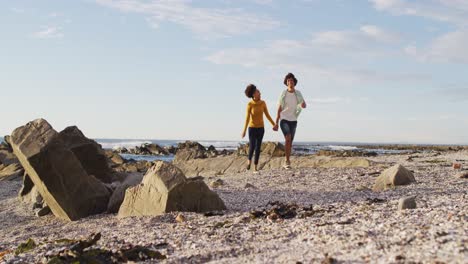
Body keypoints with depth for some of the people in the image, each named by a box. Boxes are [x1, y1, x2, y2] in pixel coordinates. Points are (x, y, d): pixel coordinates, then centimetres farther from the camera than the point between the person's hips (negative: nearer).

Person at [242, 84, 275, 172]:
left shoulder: (263, 103, -2)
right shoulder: (249, 104, -12)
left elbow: (267, 115, 4)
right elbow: (247, 117, -14)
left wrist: (274, 124, 3)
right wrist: (244, 130, -19)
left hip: (261, 128, 3)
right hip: (252, 128, -2)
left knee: (258, 147, 1)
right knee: (252, 146, -13)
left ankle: (256, 167, 9)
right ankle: (249, 161, 14)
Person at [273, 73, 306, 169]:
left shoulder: (298, 93, 2)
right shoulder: (283, 94, -2)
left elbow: (304, 106, 0)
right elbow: (279, 109, 2)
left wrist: (303, 104, -28)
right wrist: (276, 123, -1)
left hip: (293, 120, 3)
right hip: (284, 120, -3)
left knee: (290, 142, 6)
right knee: (288, 138, -24)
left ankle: (287, 161, 19)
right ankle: (287, 161, -16)